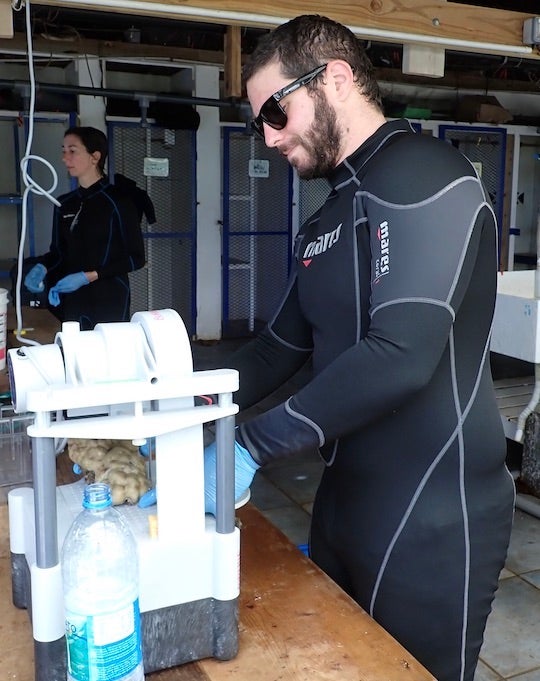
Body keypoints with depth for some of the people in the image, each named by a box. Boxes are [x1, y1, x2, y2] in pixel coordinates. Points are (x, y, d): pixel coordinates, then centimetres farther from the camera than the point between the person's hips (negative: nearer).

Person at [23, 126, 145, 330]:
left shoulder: (117, 201, -8)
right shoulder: (64, 204, 8)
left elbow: (136, 258, -8)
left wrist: (88, 277, -15)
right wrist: (41, 267, -4)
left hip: (108, 303, -5)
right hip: (69, 302, 5)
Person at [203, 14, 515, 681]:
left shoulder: (423, 174, -16)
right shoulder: (325, 221, 13)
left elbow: (401, 355, -28)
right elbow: (282, 345, 17)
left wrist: (249, 445, -23)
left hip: (431, 518, -8)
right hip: (346, 498, 9)